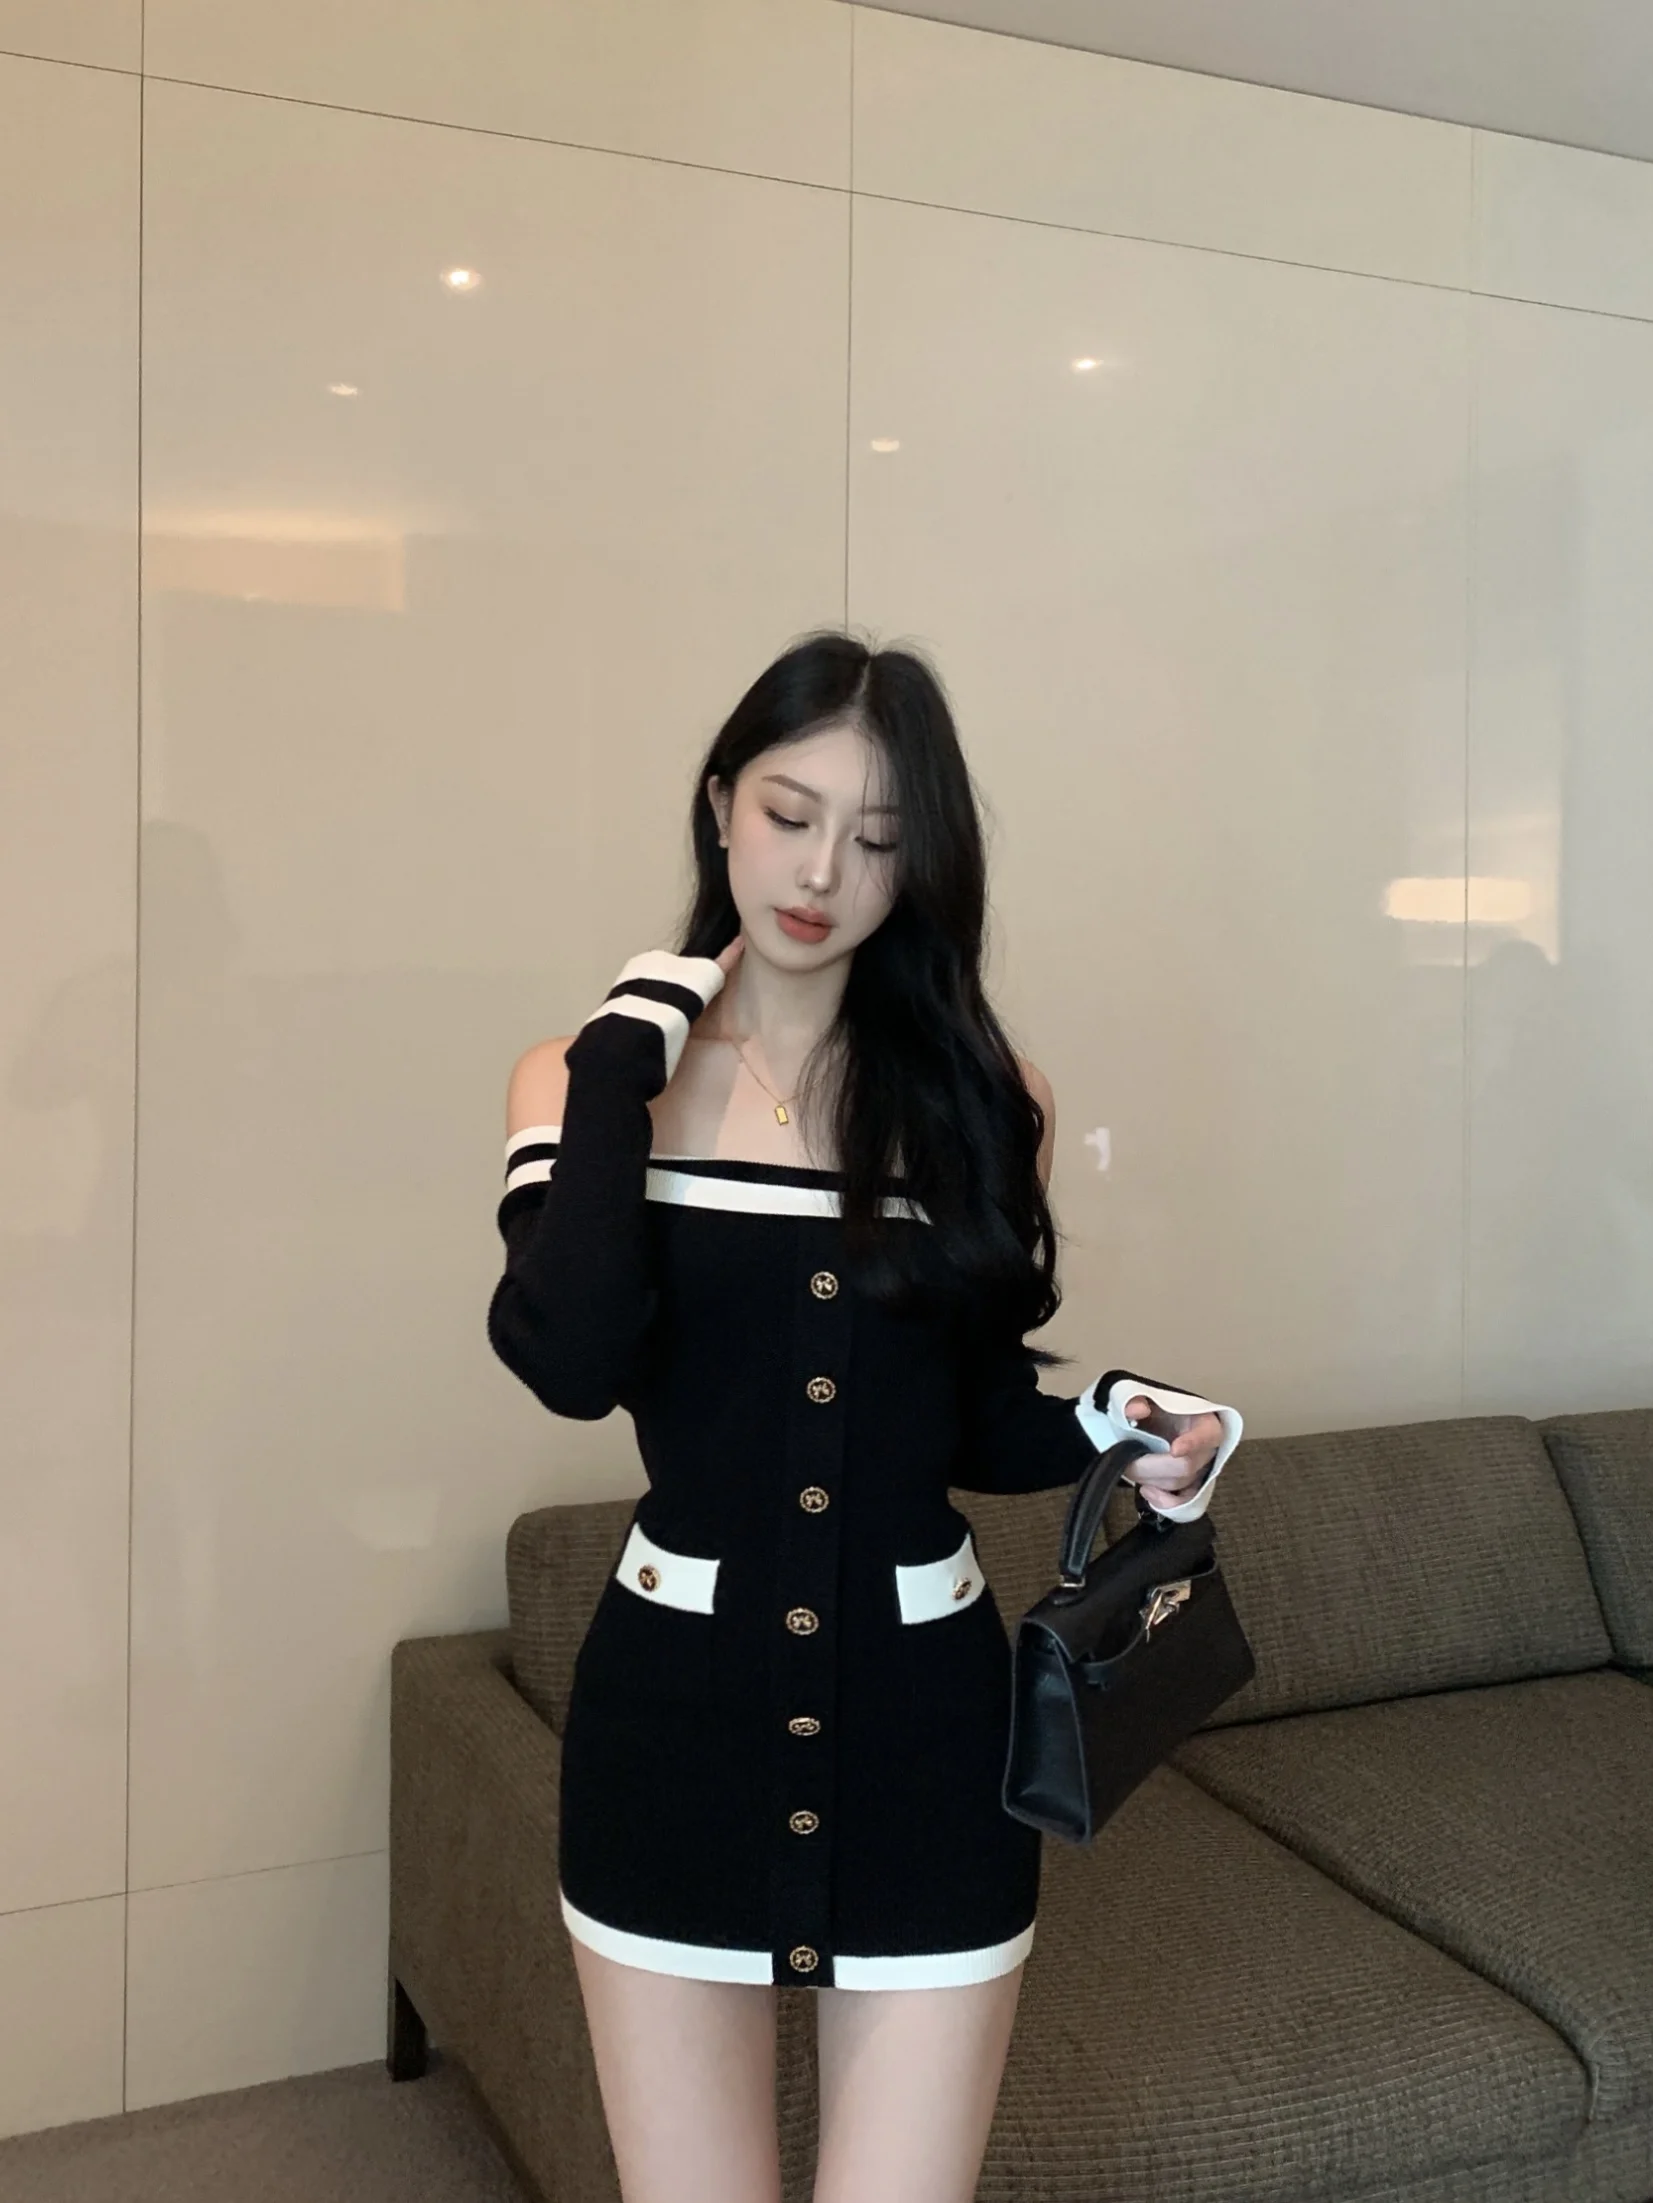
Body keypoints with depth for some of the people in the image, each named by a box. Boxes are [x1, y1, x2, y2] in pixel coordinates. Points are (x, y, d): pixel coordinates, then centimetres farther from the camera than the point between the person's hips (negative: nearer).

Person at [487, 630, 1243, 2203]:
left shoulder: (982, 1095, 2)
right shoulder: (589, 1074, -2)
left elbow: (976, 1421, 8)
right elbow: (570, 1360, -21)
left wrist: (1106, 1424, -11)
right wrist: (623, 1055, -16)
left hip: (920, 1721, 1)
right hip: (678, 1715, 0)